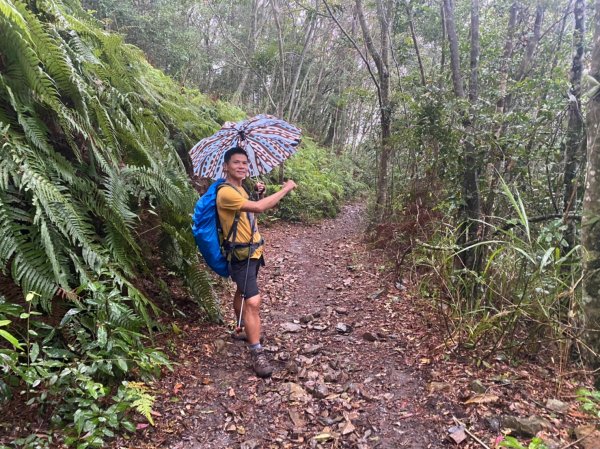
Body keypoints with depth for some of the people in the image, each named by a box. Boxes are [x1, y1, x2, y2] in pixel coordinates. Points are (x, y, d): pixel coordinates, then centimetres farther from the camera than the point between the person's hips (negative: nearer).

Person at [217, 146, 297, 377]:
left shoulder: (239, 188, 10)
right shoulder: (226, 192, -22)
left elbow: (253, 210, 21)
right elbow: (259, 208, -30)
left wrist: (259, 193, 3)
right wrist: (286, 188, -21)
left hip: (252, 250, 10)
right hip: (240, 255, -10)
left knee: (243, 293, 26)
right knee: (253, 302, -16)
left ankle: (244, 330, 44)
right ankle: (257, 354, -12)